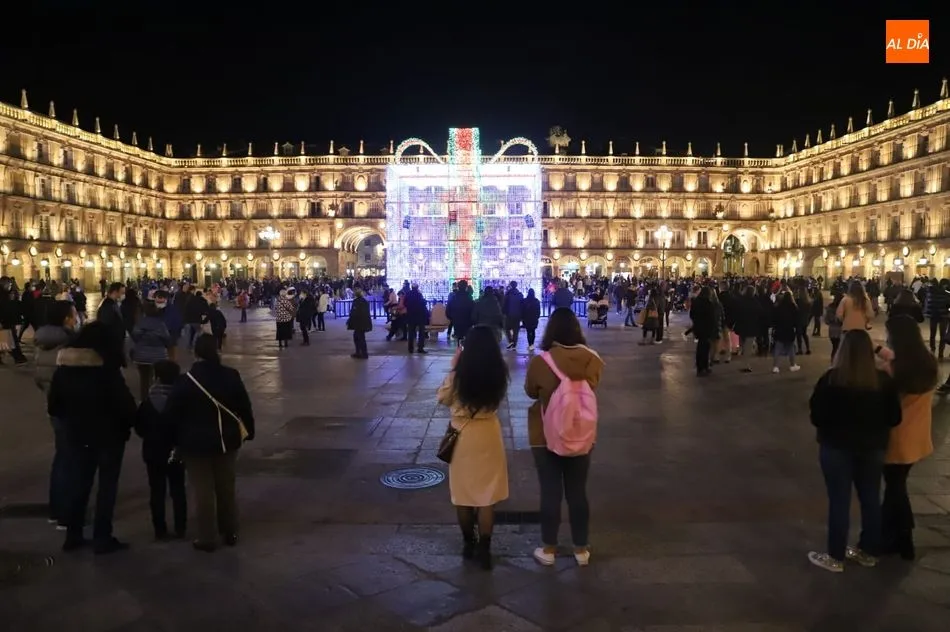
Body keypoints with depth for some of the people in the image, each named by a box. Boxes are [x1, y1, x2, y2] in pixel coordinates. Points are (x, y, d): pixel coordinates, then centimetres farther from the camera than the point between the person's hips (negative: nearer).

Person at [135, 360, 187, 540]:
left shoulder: (148, 401, -7)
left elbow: (139, 428, -2)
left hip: (153, 452, 0)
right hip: (176, 452, 0)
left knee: (157, 492, 8)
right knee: (178, 491, 10)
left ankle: (160, 529, 10)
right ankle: (180, 528, 12)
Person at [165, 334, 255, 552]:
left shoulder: (185, 381, -13)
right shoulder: (231, 376, -5)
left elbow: (171, 415, -7)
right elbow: (245, 407, 2)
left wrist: (174, 441, 5)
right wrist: (248, 431, 14)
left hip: (195, 444, -3)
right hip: (226, 441, 3)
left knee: (203, 492, 5)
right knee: (226, 487, 16)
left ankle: (207, 539, 12)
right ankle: (230, 533, 26)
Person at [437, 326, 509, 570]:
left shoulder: (459, 374, -17)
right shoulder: (499, 373, -11)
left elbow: (443, 398, 1)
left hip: (463, 435, -1)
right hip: (488, 435, 1)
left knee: (463, 493, 15)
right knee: (487, 495, 9)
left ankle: (468, 543, 29)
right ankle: (484, 550, 12)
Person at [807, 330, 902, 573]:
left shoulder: (832, 379, -18)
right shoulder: (883, 380, -9)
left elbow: (816, 416, -13)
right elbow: (895, 418, -1)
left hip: (837, 447, -3)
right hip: (873, 448, 3)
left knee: (839, 501, 5)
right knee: (871, 499, 17)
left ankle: (836, 557, 15)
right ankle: (869, 552, 30)